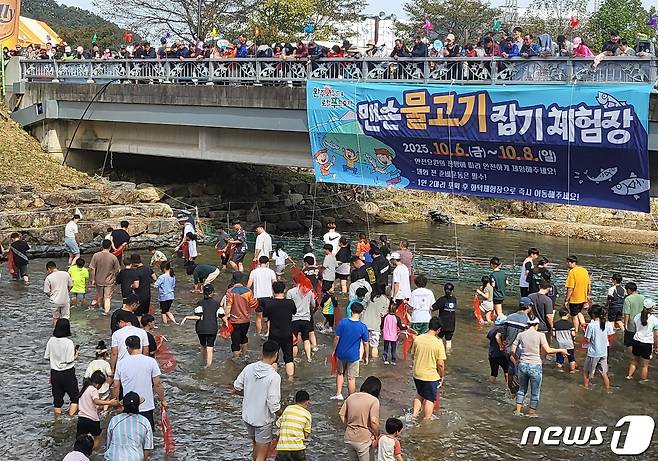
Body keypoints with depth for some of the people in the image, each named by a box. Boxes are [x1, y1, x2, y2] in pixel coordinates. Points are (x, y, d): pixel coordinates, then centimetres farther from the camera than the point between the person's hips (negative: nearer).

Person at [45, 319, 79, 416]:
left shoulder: (51, 341, -4)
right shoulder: (69, 342, -17)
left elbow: (46, 357, 3)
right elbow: (69, 360, -18)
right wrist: (76, 356, 1)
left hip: (55, 373, 4)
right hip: (68, 373, -4)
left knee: (57, 398, 14)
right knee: (75, 397, 10)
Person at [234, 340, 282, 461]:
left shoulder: (249, 368, -8)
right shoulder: (274, 376, -24)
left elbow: (237, 388, 4)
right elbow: (273, 404, -24)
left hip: (247, 416, 6)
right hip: (263, 420, -6)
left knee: (256, 447, 27)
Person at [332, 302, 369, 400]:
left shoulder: (343, 322, -12)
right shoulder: (363, 327, -14)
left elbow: (337, 338, -8)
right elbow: (365, 343, -6)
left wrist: (334, 350, 6)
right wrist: (366, 356, 7)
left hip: (341, 354, 2)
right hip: (353, 356, -2)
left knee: (340, 373, 25)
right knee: (351, 379, 8)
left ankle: (338, 394, 24)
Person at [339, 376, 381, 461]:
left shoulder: (351, 397, 3)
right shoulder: (374, 400, -14)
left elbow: (342, 415, 4)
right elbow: (374, 421, -21)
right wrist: (377, 435, -6)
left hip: (349, 438, 5)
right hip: (364, 440, -5)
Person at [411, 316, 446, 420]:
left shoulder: (418, 338, -6)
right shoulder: (438, 343, -19)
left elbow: (412, 356, 6)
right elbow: (441, 364, -16)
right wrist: (442, 376, 0)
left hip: (417, 374, 5)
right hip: (431, 376, -4)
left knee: (419, 394, 28)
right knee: (429, 399, 12)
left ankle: (414, 414, 29)